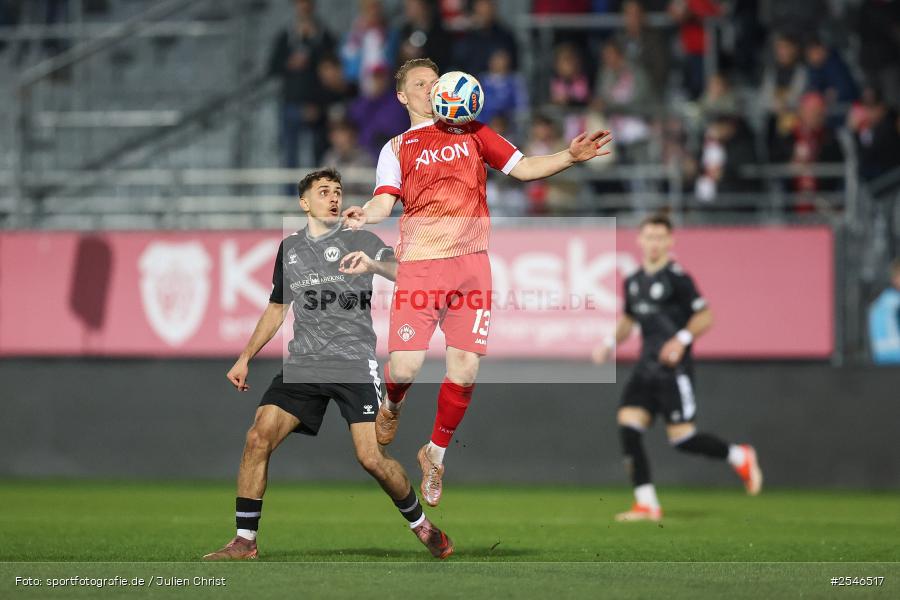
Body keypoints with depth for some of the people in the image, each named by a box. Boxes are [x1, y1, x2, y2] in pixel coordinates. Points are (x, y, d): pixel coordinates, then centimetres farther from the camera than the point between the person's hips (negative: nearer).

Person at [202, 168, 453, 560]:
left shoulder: (360, 240, 3)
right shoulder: (289, 248, 16)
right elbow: (276, 308, 27)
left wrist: (374, 265, -33)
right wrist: (245, 358, 22)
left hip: (355, 363, -4)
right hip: (303, 363, 4)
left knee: (372, 458, -13)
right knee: (258, 437, -13)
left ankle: (420, 525, 12)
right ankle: (244, 543, -7)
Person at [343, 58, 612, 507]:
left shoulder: (471, 132, 17)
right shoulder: (396, 148, 12)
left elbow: (522, 167, 15)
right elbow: (385, 201, -1)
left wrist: (569, 157, -2)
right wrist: (365, 214, -25)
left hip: (471, 263, 2)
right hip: (419, 264, -2)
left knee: (464, 369, -5)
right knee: (404, 368, -10)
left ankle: (436, 454, 18)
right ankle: (392, 408, 27)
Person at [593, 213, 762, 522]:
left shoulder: (676, 278, -9)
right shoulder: (633, 282, 13)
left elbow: (705, 316, -10)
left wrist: (682, 339, -24)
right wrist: (610, 343, 12)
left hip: (673, 369, -7)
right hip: (646, 367, 7)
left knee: (682, 438, -9)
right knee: (628, 427, -7)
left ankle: (739, 457, 17)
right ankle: (647, 504, -1)